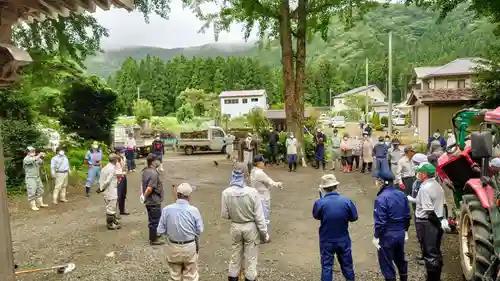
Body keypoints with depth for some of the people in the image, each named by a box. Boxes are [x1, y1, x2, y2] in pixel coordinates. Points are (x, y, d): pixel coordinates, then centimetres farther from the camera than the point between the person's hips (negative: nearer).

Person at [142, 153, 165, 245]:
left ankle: (153, 235, 39)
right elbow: (149, 188, -31)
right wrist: (145, 196, -14)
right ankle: (153, 239, 16)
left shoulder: (145, 171, 4)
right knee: (155, 220, 5)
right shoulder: (154, 173, -26)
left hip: (149, 201, 9)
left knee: (152, 219, 23)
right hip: (154, 201, -9)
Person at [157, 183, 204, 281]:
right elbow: (200, 230, -10)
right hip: (190, 247, -1)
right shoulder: (193, 210, -18)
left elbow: (160, 231, -10)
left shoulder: (166, 209, -15)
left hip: (173, 247, 2)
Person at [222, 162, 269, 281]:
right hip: (251, 227, -2)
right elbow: (259, 216, -16)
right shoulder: (253, 192, -23)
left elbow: (225, 215, -4)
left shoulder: (226, 192, -16)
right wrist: (265, 234, -3)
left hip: (235, 227, 3)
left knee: (235, 255, 22)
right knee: (250, 258, 16)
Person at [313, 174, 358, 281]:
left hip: (326, 241, -1)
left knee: (327, 266, 12)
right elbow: (354, 217, -4)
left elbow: (316, 216, 0)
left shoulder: (320, 203, -21)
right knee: (347, 264, 20)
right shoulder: (346, 201, -18)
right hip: (343, 240, 1)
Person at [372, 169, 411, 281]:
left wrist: (376, 236, -9)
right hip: (400, 233, 8)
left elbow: (380, 221, -21)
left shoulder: (381, 198, -23)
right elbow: (407, 215, 9)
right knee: (400, 258, 26)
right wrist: (405, 230, 20)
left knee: (386, 263, 9)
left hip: (387, 235, -8)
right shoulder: (402, 194, 0)